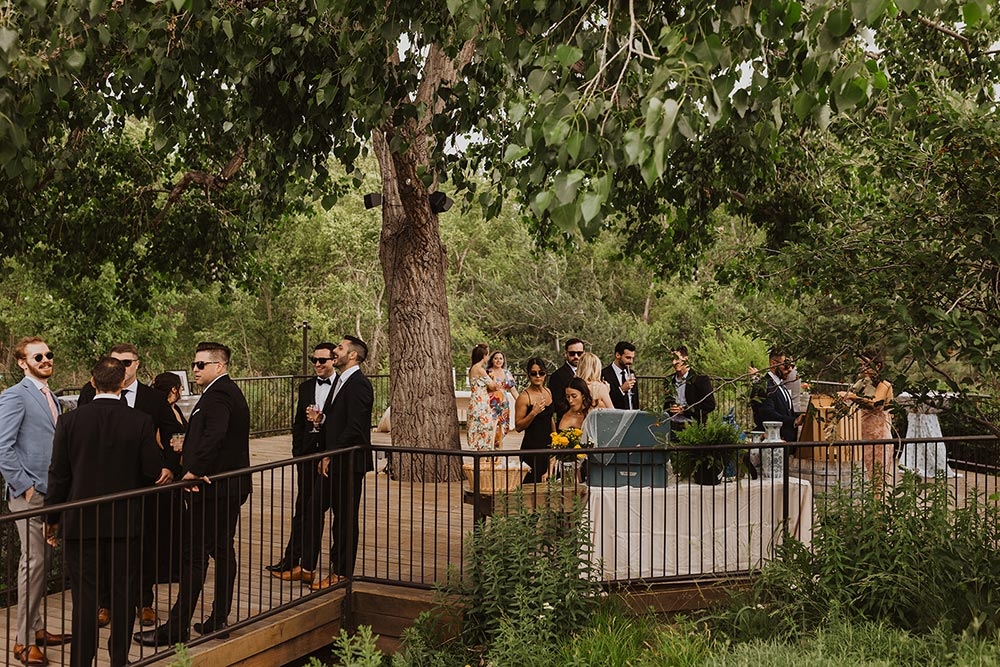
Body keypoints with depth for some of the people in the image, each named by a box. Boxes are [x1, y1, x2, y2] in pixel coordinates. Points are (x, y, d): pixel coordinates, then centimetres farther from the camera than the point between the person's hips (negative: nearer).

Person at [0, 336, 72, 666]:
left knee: (40, 562, 14)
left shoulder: (50, 397, 16)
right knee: (32, 562, -6)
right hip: (29, 494, -8)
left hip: (51, 492, 8)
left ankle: (36, 628, 24)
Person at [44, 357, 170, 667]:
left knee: (85, 596, 7)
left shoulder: (69, 421, -7)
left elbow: (59, 475, -2)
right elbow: (153, 472, -7)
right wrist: (166, 473, 17)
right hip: (127, 523, 0)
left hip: (81, 523, 0)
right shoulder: (141, 421, -10)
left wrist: (52, 518, 9)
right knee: (124, 595, 12)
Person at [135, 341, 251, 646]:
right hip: (232, 486, 11)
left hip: (211, 487, -11)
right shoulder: (232, 393, 17)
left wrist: (194, 471, -24)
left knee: (194, 556, -6)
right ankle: (219, 619, 20)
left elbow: (213, 436, -30)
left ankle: (177, 627, -1)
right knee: (223, 550, 13)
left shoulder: (217, 395, -16)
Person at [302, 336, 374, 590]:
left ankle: (341, 572, 12)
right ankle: (307, 566, 19)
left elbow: (354, 428, -22)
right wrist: (325, 456, 8)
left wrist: (331, 455, -16)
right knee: (314, 511, 11)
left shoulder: (358, 384, -16)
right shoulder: (342, 382, 16)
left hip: (348, 463, -10)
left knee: (345, 518, 1)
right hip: (334, 462, 10)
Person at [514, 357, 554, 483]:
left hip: (548, 445, 7)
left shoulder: (548, 392, 10)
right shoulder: (524, 397, -11)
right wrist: (533, 413, -24)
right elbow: (518, 427, -12)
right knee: (532, 483, -8)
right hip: (532, 448, -7)